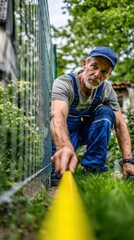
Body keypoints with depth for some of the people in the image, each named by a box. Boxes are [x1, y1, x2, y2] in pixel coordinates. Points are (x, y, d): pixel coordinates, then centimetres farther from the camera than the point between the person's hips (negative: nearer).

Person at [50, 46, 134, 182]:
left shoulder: (107, 91, -12)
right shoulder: (64, 83, -28)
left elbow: (120, 124, -12)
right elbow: (58, 116, -47)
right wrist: (64, 147, -68)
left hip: (87, 132, 4)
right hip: (63, 133, -3)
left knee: (105, 111, -24)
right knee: (57, 174, -30)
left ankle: (93, 167, -17)